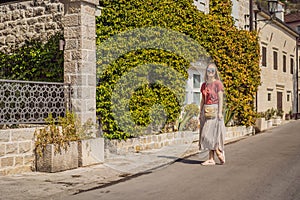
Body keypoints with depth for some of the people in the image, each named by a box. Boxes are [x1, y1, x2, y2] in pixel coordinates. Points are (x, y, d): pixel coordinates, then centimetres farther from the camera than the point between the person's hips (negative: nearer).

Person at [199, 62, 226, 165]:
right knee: (207, 135, 5)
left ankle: (219, 153, 5)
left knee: (210, 134, -11)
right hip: (206, 111, 7)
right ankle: (211, 159, 8)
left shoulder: (218, 83, -4)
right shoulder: (204, 85, 14)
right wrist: (200, 113, 14)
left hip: (214, 110, -7)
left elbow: (220, 99, -8)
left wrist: (220, 112, -15)